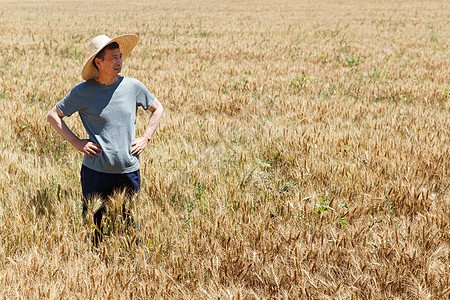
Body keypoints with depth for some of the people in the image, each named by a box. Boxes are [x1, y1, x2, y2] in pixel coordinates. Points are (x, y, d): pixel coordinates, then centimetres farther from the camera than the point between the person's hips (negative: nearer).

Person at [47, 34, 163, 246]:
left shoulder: (133, 87, 2)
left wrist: (145, 138, 6)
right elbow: (53, 116, 4)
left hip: (129, 171, 2)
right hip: (96, 170, -2)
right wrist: (77, 142, -4)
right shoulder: (83, 92, -5)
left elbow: (157, 109, 18)